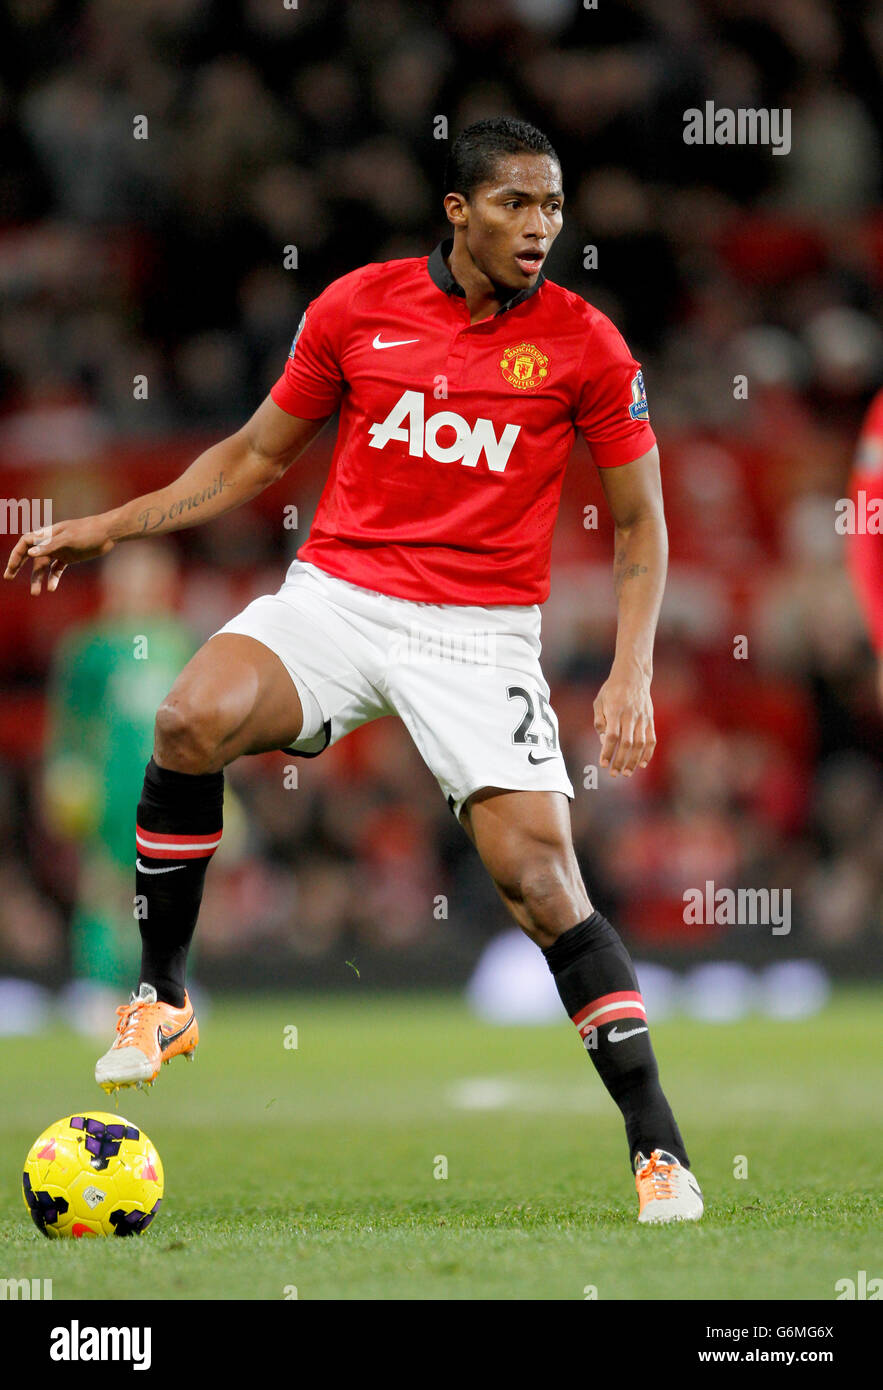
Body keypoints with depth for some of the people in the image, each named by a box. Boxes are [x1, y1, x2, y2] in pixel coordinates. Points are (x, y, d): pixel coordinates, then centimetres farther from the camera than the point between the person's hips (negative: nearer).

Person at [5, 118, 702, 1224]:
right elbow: (256, 456, 15)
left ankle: (657, 1147, -5)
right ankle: (159, 999, -8)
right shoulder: (357, 306, 2)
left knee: (541, 882, -15)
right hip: (335, 597, 1)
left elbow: (639, 521, 7)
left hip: (480, 634, -1)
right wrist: (109, 529, 9)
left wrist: (631, 673, -6)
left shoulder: (584, 344, -2)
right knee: (193, 722, -27)